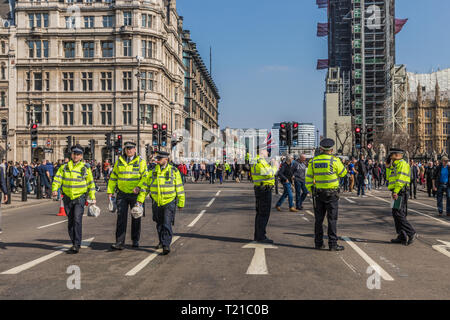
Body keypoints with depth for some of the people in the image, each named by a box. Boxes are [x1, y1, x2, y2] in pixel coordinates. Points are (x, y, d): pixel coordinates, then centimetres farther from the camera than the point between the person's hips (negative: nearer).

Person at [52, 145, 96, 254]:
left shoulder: (85, 168, 2)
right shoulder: (64, 167, 7)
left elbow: (90, 183, 8)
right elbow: (57, 179, 0)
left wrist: (92, 197, 7)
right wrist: (54, 190, -18)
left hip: (80, 198, -3)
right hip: (67, 198, 3)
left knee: (77, 220, -17)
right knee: (70, 222, 9)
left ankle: (77, 245, -15)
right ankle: (75, 244, 21)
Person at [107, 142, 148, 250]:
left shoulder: (140, 161, -2)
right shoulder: (119, 161, 8)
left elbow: (145, 177, -8)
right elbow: (113, 177, 13)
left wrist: (139, 187, -23)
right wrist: (110, 191, 7)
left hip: (135, 194, -2)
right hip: (122, 194, 2)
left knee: (136, 217, 9)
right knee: (121, 217, -4)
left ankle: (135, 240, 24)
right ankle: (120, 242, -3)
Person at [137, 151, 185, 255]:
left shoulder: (174, 171, -5)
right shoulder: (152, 172, 4)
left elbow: (179, 188, -1)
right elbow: (145, 186, 6)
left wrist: (181, 203, 0)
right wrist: (140, 200, -2)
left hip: (169, 202, -4)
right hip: (157, 203, 4)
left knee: (167, 224, -12)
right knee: (159, 224, 16)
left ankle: (166, 245, -8)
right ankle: (161, 242, 35)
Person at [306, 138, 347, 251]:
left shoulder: (313, 161, 1)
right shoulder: (334, 160, -11)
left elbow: (308, 178, 5)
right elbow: (343, 173, 4)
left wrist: (311, 191, 15)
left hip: (318, 193, 4)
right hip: (332, 194, -4)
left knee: (319, 219, 10)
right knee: (332, 219, 1)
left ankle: (318, 243, 15)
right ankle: (333, 244, 3)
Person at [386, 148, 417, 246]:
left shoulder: (402, 164, -10)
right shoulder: (395, 165, 21)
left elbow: (401, 179, -20)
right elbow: (389, 178, 26)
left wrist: (396, 191, -27)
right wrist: (388, 167, 16)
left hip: (400, 192, -10)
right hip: (396, 193, 10)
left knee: (399, 214, -13)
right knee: (396, 214, 10)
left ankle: (411, 233, -9)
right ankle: (402, 237, 14)